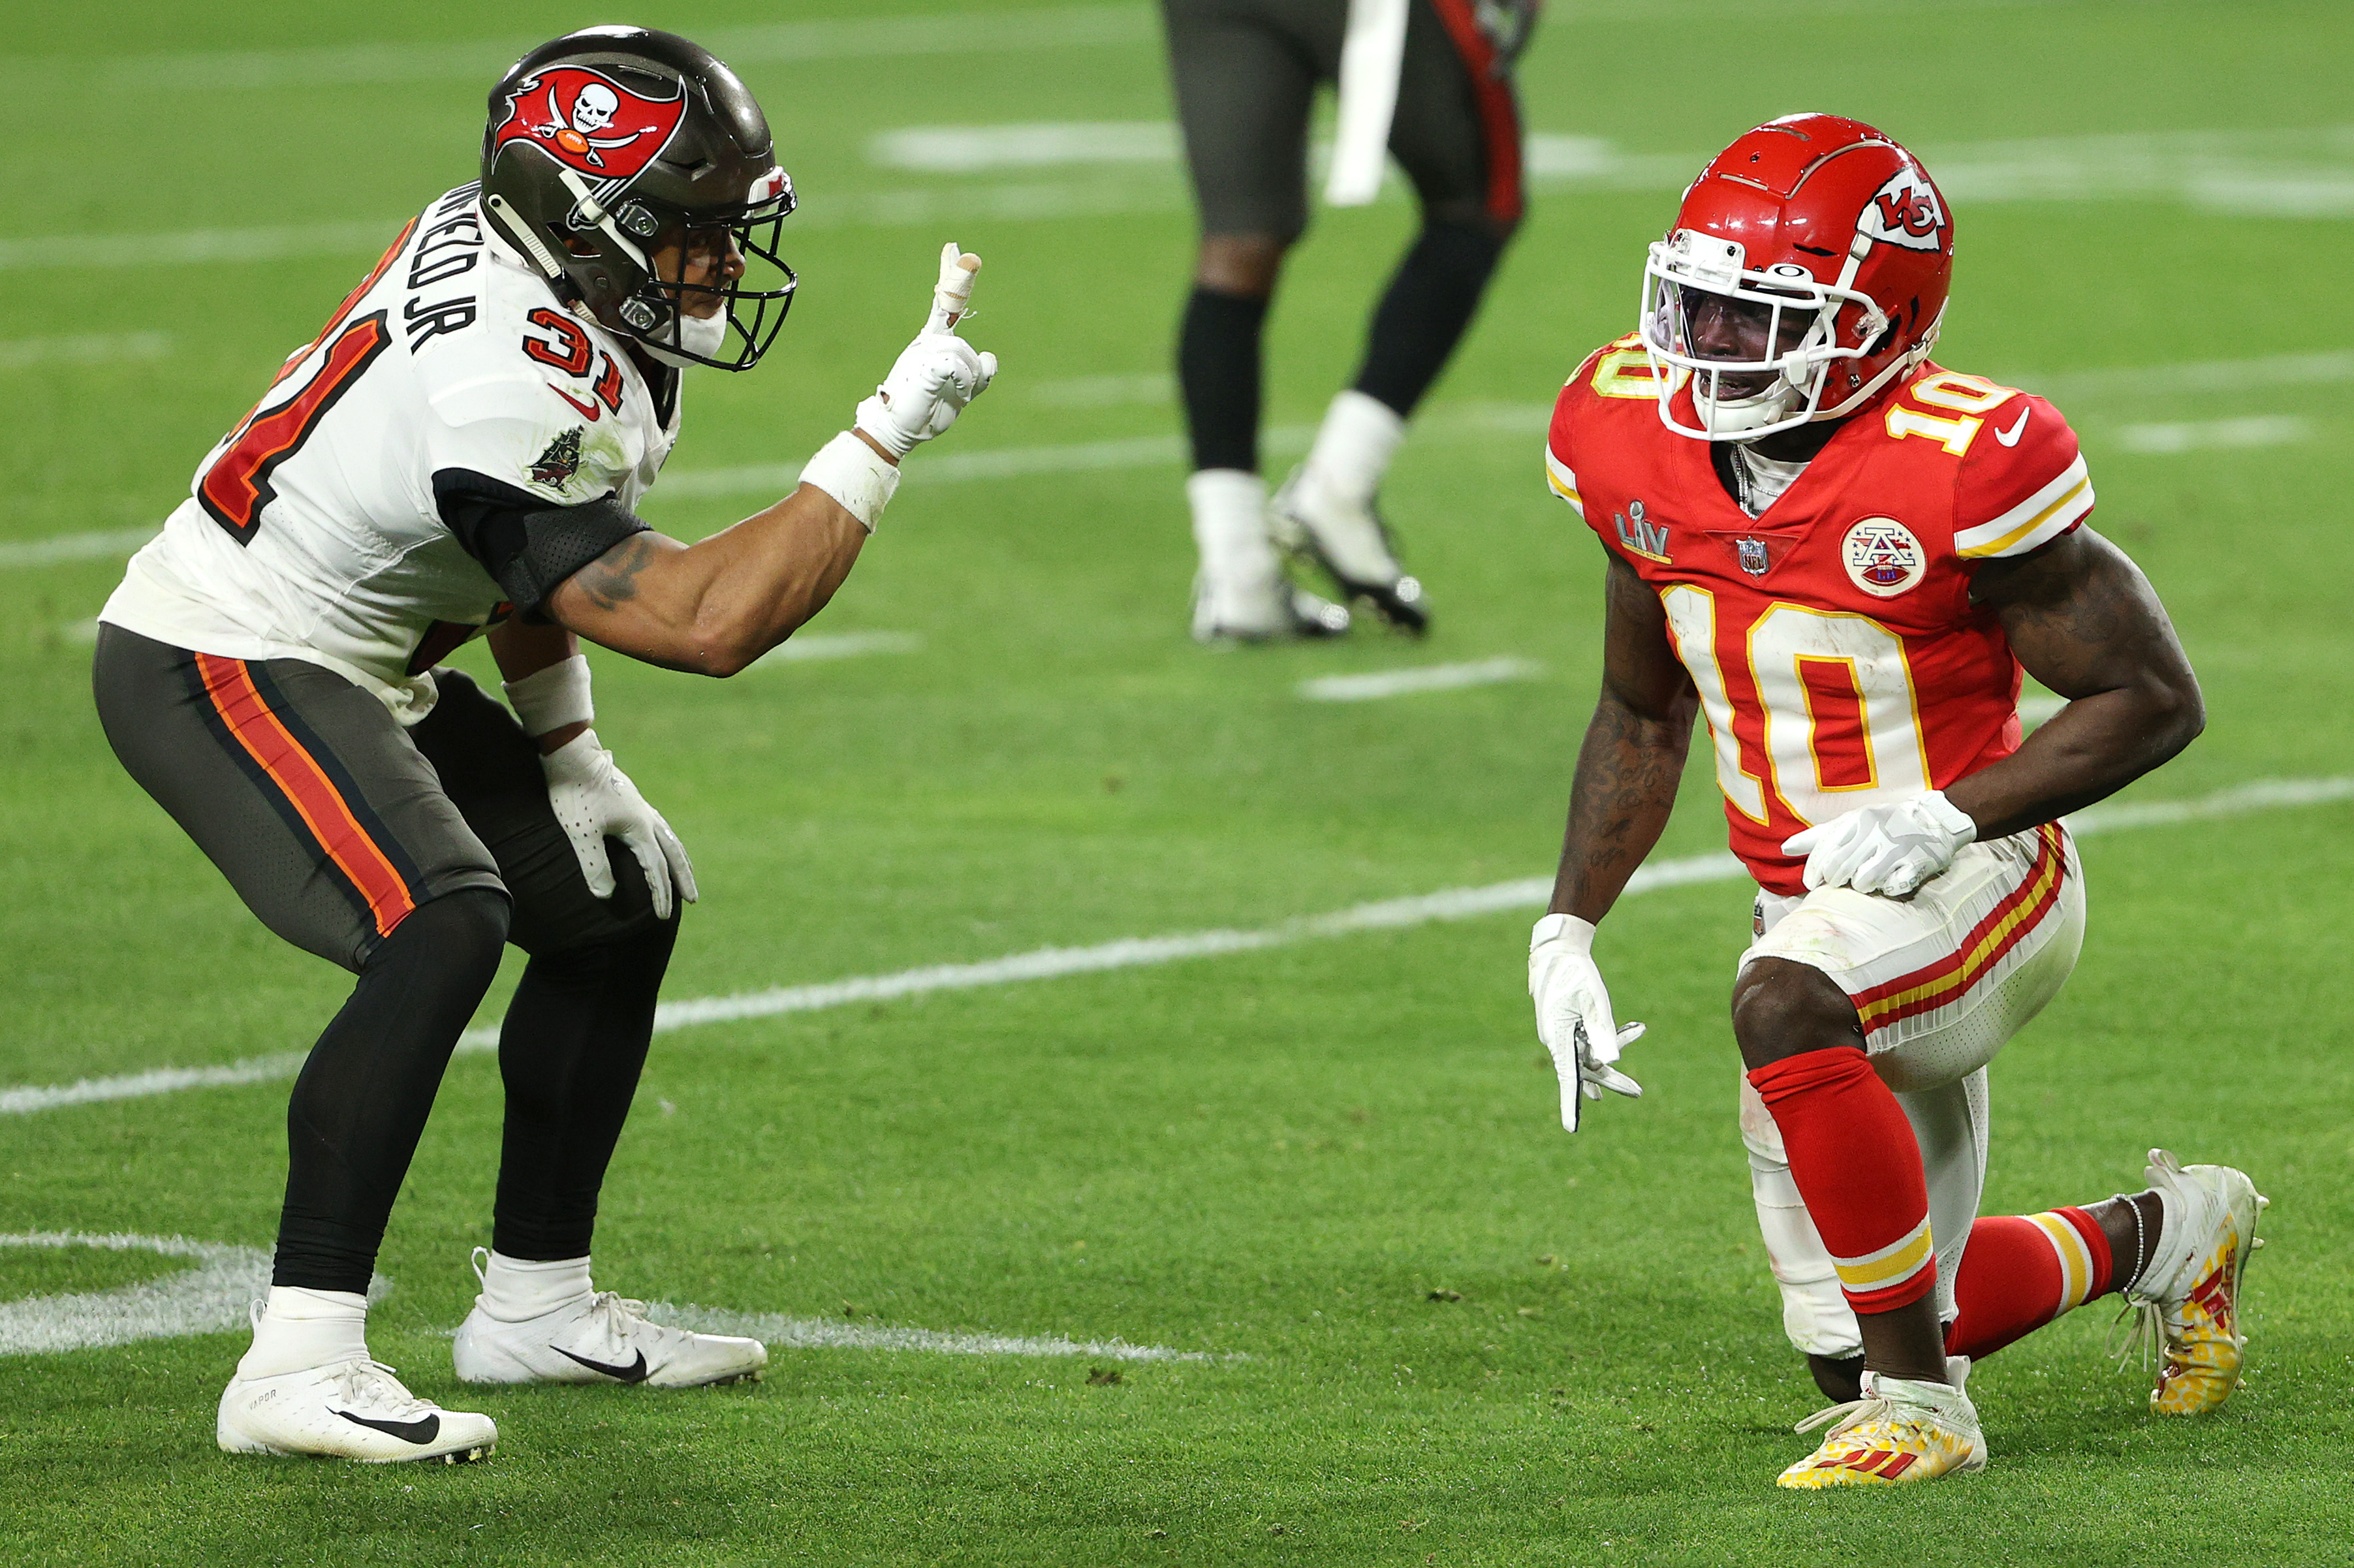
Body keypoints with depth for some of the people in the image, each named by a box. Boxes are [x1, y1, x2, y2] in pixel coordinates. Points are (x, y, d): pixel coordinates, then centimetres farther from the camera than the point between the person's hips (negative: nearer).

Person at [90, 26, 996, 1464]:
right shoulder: (519, 399, -31)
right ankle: (300, 1368, -32)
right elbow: (706, 620, -30)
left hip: (350, 665, 11)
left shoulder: (502, 242, 0)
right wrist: (891, 433, -26)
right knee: (443, 925, -31)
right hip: (218, 672, -11)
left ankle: (536, 1302, 23)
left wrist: (568, 755, 10)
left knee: (622, 899, 13)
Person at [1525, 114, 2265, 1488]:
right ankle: (2169, 1234, 40)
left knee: (1785, 1006, -39)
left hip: (1977, 883, -7)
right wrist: (1569, 925, 2)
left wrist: (1951, 817, -27)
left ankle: (1921, 1408, -24)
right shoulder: (1643, 443, -3)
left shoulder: (1956, 470, -22)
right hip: (1818, 911, 7)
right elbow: (1643, 716, 12)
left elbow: (2157, 699, -15)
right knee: (1854, 1352, 11)